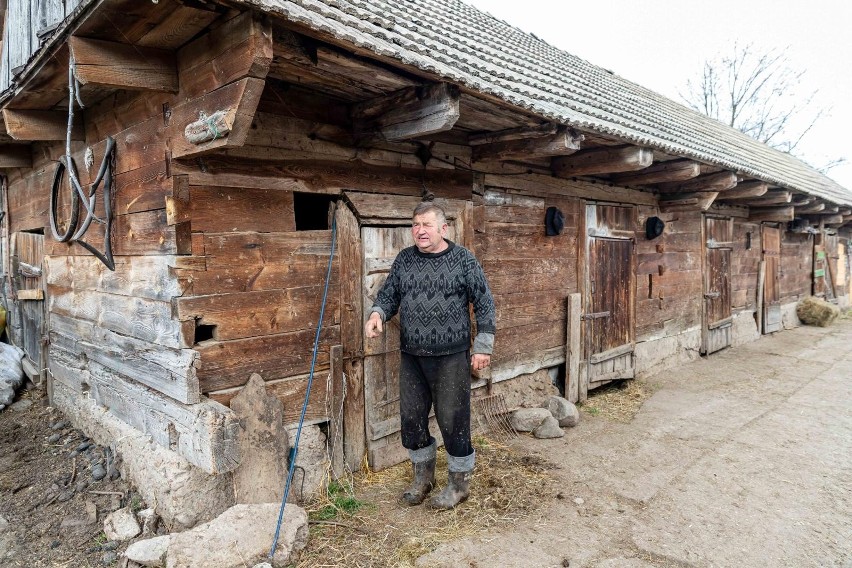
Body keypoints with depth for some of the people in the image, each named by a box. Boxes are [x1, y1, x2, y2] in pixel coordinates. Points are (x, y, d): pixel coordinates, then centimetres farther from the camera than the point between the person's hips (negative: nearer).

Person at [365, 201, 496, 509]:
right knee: (411, 418, 13)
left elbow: (484, 303, -3)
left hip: (451, 357, -4)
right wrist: (377, 313, -10)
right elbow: (388, 294, 12)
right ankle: (423, 476, 35)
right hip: (411, 356, 5)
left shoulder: (463, 259, -5)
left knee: (453, 420, 3)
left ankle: (460, 483, 26)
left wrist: (483, 346, -6)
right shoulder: (404, 259, 6)